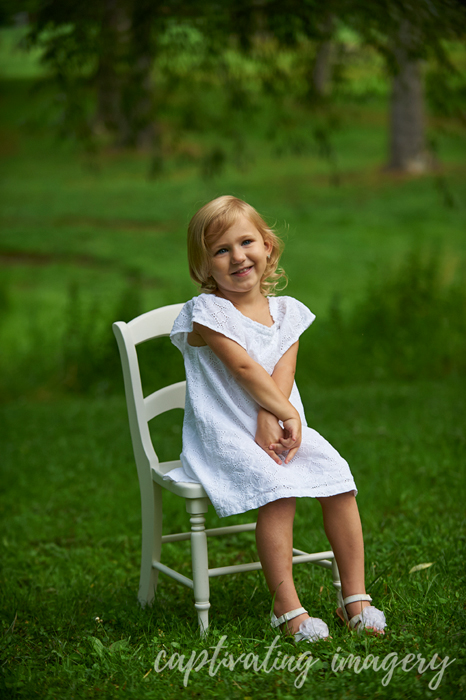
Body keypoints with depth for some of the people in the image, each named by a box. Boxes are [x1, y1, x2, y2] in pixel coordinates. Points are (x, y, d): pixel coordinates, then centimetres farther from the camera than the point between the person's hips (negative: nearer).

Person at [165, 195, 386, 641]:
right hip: (224, 434, -5)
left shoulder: (286, 311, 10)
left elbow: (282, 374, -4)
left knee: (339, 479, -14)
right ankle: (287, 609, -23)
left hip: (280, 424, 6)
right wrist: (287, 413, -15)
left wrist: (270, 421, -20)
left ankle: (354, 596, -3)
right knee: (279, 488, -29)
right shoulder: (207, 312, -6)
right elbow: (244, 368, -14)